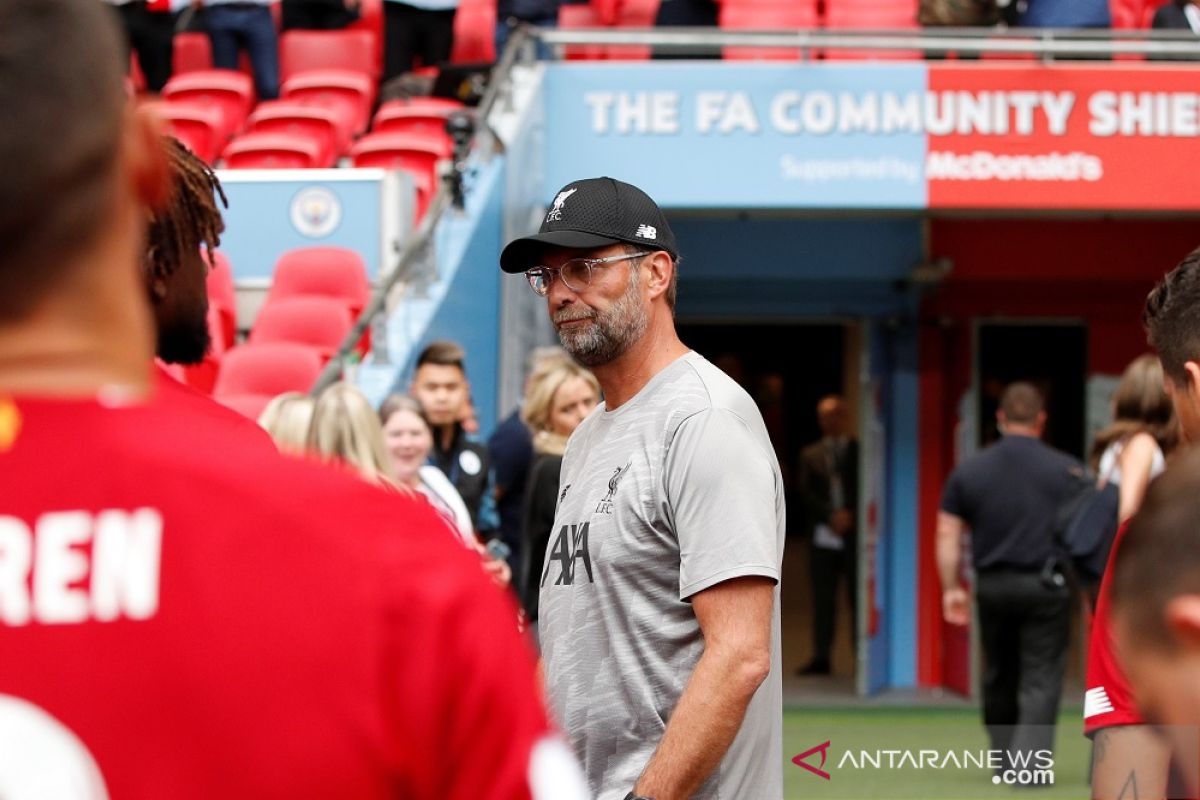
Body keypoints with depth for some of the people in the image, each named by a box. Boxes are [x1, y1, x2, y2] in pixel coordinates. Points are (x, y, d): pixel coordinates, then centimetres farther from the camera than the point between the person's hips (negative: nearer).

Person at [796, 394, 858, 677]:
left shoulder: (861, 451, 7)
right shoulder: (810, 455, 14)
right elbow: (807, 494, 4)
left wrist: (850, 515, -10)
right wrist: (831, 516, -9)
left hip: (854, 534, -2)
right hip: (822, 536, 2)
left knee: (859, 598, -4)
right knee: (823, 599, 1)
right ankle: (821, 657, 4)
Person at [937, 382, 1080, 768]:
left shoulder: (968, 470, 5)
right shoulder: (1066, 470, -1)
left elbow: (947, 534, 4)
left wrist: (952, 588, 8)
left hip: (992, 586, 3)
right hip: (1046, 586, -3)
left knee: (999, 677, 16)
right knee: (1041, 680, -2)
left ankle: (1003, 755, 24)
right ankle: (1030, 758, -14)